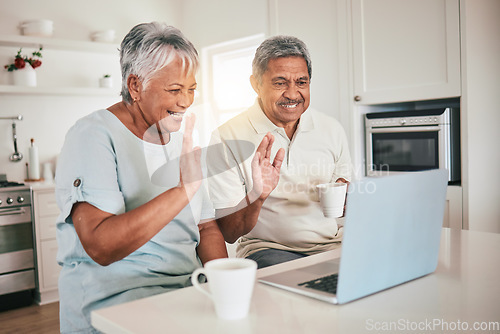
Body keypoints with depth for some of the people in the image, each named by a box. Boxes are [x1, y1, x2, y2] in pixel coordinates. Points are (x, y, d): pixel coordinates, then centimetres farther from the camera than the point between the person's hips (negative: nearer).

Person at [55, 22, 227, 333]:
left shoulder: (183, 142, 13)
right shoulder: (93, 135, -10)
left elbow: (207, 228, 12)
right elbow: (101, 246, -20)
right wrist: (184, 189, -24)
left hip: (187, 287, 7)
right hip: (112, 296, -6)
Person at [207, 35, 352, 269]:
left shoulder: (331, 130, 7)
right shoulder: (226, 140, -8)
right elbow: (227, 234, -8)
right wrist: (257, 196, -28)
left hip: (332, 245, 6)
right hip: (267, 249, -5)